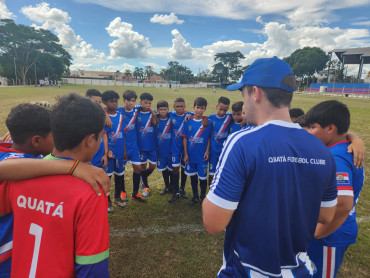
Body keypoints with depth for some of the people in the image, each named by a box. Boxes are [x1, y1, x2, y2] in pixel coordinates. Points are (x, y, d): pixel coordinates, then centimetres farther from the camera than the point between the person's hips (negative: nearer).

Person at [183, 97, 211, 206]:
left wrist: (207, 151, -8)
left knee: (202, 177, 8)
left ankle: (203, 196, 31)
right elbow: (184, 138, 0)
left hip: (202, 156, -2)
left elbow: (209, 138, 0)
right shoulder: (188, 121, -4)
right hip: (190, 155, 2)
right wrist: (185, 154, -2)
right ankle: (195, 196, 35)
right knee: (192, 175, 15)